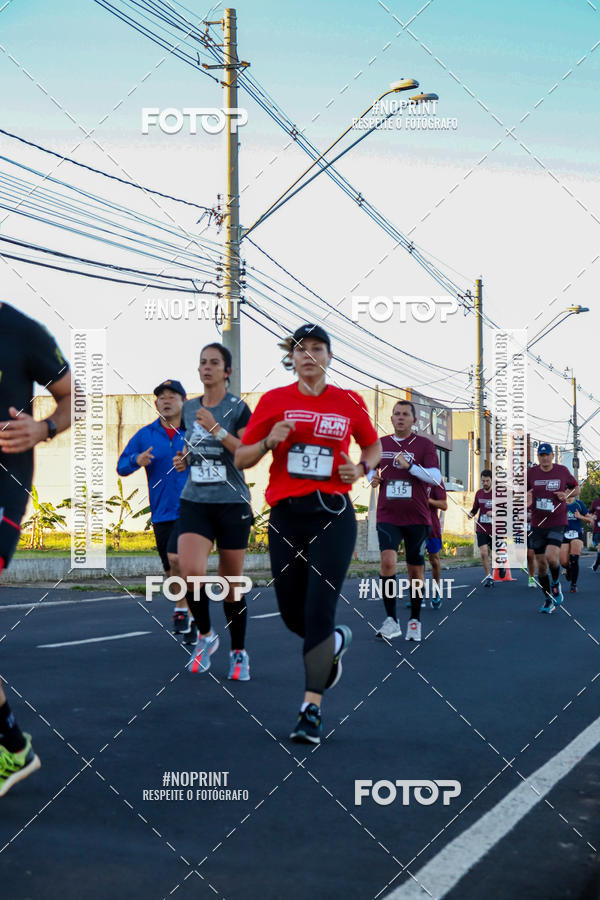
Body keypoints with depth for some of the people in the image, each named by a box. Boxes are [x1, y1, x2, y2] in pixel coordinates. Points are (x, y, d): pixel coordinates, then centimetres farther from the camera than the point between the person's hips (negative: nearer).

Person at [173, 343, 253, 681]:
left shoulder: (238, 408, -5)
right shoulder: (189, 408, 10)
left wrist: (216, 428, -21)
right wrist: (184, 460, 5)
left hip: (232, 504, -3)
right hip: (195, 502, 3)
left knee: (232, 583, 5)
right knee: (191, 572, -18)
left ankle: (239, 653, 22)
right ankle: (206, 635, 7)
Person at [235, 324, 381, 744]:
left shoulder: (350, 402, 4)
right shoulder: (273, 401, 3)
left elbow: (374, 445, 20)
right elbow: (241, 459, 6)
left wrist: (361, 468, 0)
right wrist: (269, 442, -13)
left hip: (333, 514, -2)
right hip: (286, 515, 2)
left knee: (318, 610, -11)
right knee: (292, 612, 8)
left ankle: (312, 709, -5)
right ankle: (335, 641, 43)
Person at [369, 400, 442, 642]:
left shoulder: (425, 445, 0)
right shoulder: (380, 444, 9)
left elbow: (436, 478, -10)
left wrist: (409, 465, -21)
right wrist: (373, 478, 4)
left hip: (417, 519, -1)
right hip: (388, 516, 1)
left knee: (415, 570, 6)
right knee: (388, 561, -19)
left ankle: (415, 621, 21)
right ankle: (391, 621, -12)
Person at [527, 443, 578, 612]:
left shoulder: (562, 471, 0)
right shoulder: (531, 473, 0)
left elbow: (576, 489, 15)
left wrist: (567, 494, -6)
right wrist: (526, 501, -11)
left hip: (557, 523, -2)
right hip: (537, 524, 2)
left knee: (551, 556, -23)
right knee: (541, 564, 4)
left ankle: (556, 584, 8)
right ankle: (548, 600, 20)